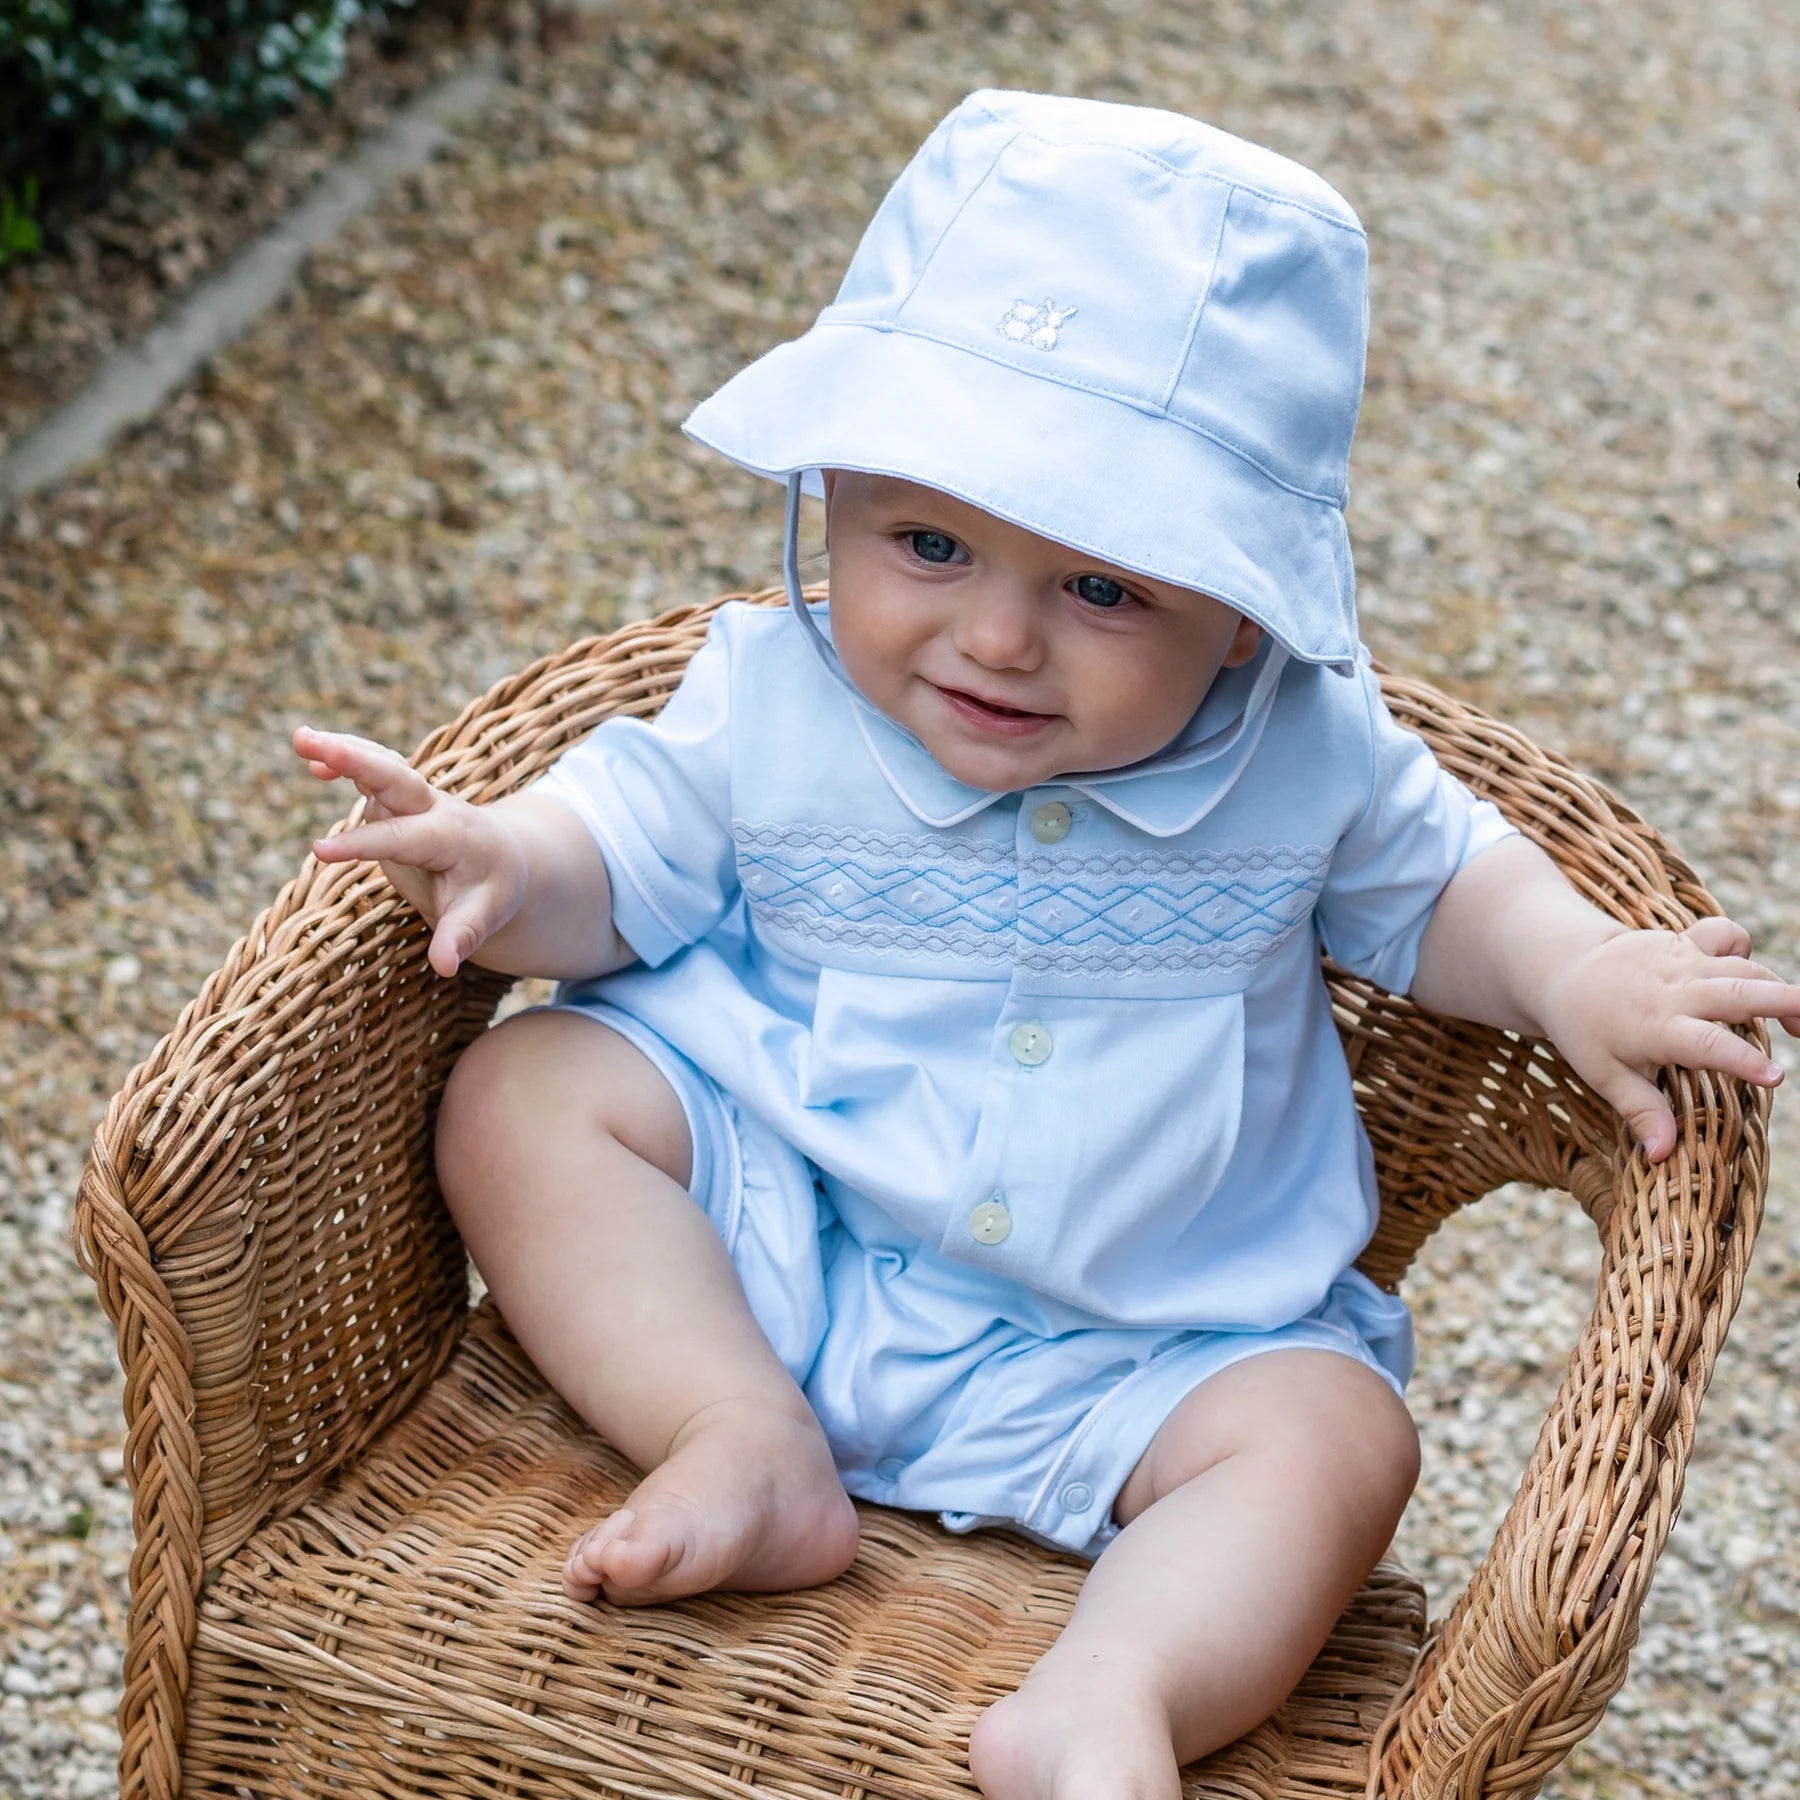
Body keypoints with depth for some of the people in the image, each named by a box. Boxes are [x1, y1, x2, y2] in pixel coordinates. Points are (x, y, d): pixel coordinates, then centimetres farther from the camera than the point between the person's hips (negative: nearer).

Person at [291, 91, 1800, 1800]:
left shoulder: (1305, 752, -8)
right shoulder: (770, 701, -9)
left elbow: (1436, 882, 8)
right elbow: (619, 859, -1)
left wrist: (1578, 973, -12)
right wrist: (505, 867, -25)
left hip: (1132, 1356, 0)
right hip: (770, 1241, 1)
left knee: (1332, 1438, -23)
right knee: (523, 1095, -17)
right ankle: (749, 1451, -24)